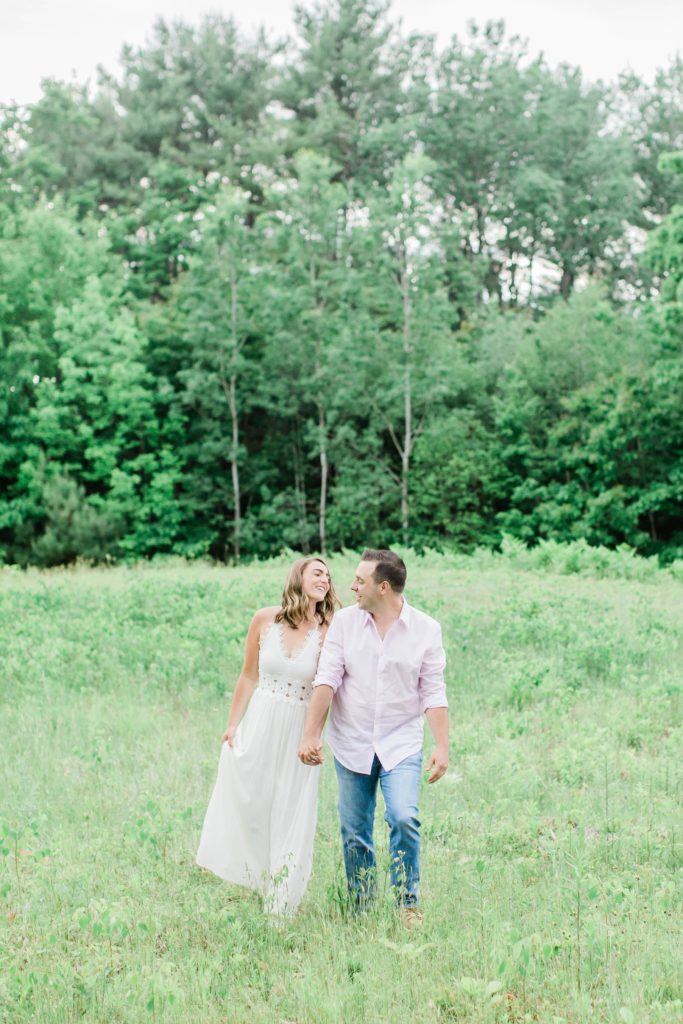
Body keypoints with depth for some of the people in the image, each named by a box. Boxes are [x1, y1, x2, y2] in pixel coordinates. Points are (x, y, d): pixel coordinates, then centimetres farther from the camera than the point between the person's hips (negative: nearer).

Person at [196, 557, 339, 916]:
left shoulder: (327, 632, -7)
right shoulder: (265, 620, -2)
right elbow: (249, 676, 6)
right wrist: (232, 724, 7)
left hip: (299, 735, -1)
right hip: (259, 725, 1)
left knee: (290, 816, 6)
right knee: (246, 805, 9)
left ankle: (280, 905, 20)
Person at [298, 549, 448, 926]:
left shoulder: (426, 629, -4)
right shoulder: (343, 621, -2)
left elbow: (433, 693, -3)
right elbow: (326, 680, -6)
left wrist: (442, 746, -10)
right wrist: (310, 735, -12)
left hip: (401, 744, -2)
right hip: (351, 745, 2)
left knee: (404, 817, -18)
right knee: (354, 833, 7)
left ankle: (408, 903, 1)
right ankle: (360, 909, 23)